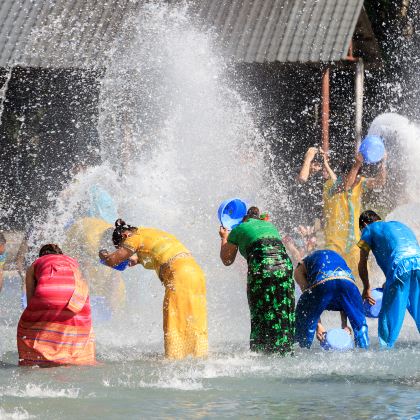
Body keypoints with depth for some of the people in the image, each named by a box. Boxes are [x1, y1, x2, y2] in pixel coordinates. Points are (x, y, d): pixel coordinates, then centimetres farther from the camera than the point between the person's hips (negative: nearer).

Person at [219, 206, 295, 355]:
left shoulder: (238, 230, 18)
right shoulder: (270, 226, 30)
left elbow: (227, 260, 27)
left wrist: (224, 238, 42)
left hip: (262, 266, -4)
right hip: (283, 263, 4)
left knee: (261, 310, 4)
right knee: (283, 309, 11)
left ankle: (261, 350, 1)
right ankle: (284, 348, 11)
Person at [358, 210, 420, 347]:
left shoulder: (369, 229, 21)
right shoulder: (400, 225, 37)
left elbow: (362, 263, 20)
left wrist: (366, 288, 30)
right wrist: (389, 283, 39)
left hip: (400, 263, -5)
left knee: (389, 312, 3)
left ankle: (386, 348, 2)